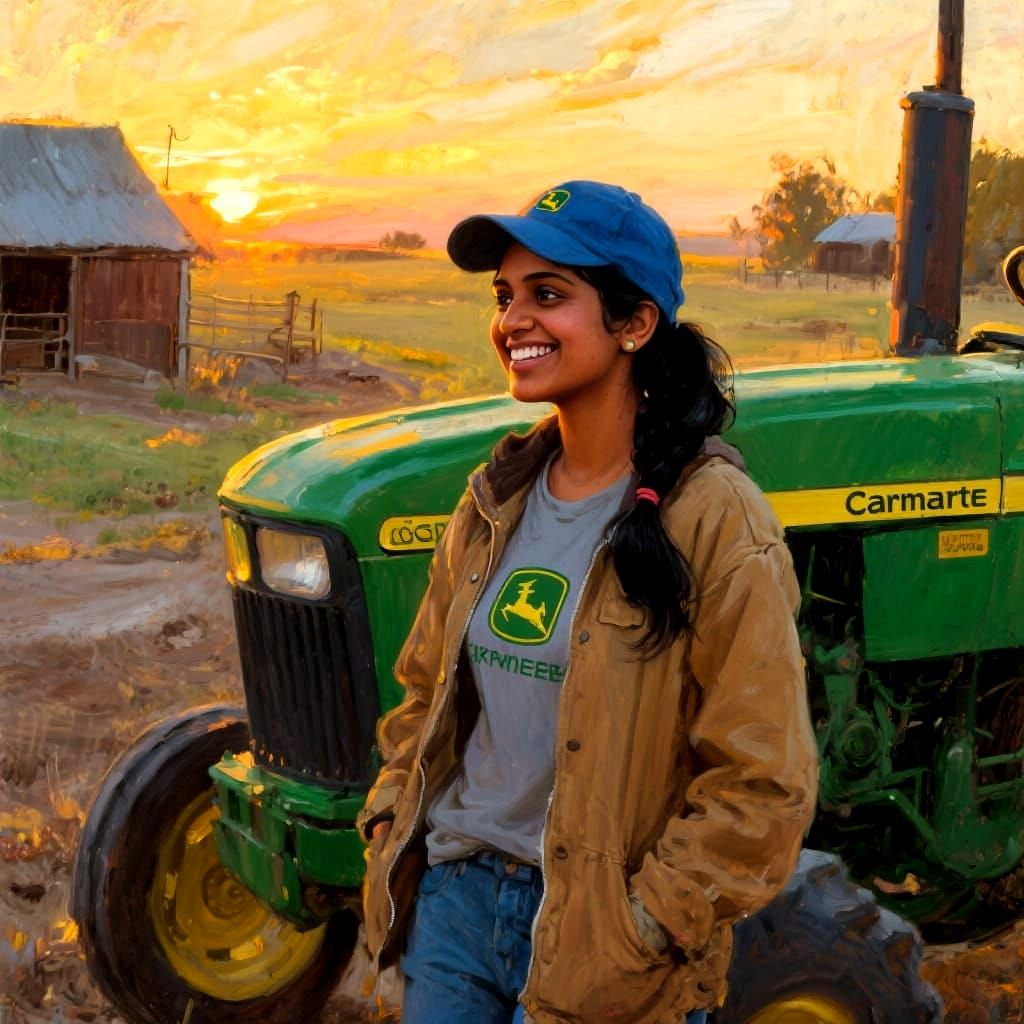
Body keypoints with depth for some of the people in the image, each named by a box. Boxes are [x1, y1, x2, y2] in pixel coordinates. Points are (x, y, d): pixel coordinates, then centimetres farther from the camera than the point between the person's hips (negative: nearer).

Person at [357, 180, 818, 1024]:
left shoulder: (713, 520, -16)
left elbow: (760, 786, -15)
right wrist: (392, 819, 5)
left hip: (598, 936, -5)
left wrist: (645, 925, -16)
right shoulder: (497, 501, 4)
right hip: (455, 892, 6)